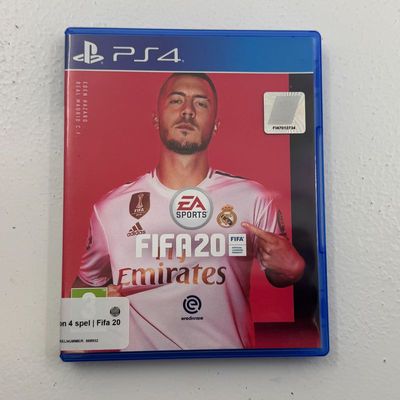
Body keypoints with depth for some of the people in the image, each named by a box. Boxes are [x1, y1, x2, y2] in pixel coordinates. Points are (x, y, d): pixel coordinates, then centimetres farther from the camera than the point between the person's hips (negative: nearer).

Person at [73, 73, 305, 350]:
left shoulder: (253, 199, -8)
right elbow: (88, 282, 8)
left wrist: (292, 267, -14)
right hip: (141, 347, 0)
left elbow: (280, 277, 5)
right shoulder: (110, 208, -7)